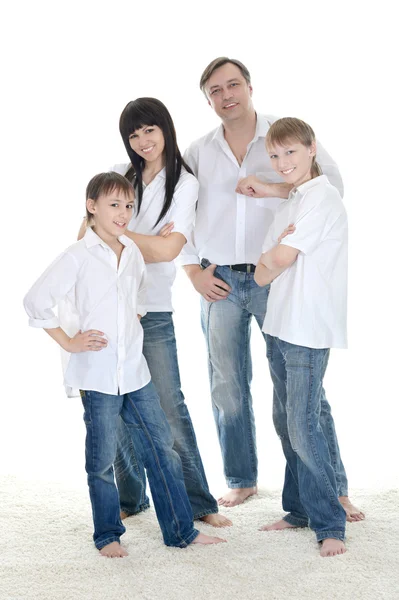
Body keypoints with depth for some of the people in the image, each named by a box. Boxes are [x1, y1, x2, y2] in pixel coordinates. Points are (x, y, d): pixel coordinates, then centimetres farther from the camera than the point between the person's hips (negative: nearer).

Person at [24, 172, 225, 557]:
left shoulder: (132, 252, 9)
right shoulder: (78, 257, -9)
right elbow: (36, 301, -8)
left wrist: (132, 326, 12)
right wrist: (67, 342, -8)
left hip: (135, 370, 6)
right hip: (97, 374, -5)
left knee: (162, 448, 7)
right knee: (102, 460, 5)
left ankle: (180, 530, 16)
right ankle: (107, 535, 21)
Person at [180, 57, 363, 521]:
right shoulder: (197, 152, 10)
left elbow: (332, 185, -8)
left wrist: (274, 189, -19)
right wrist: (193, 271, 4)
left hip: (276, 277, -3)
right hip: (219, 283, 3)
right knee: (227, 387, 10)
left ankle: (333, 488, 6)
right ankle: (241, 480, 26)